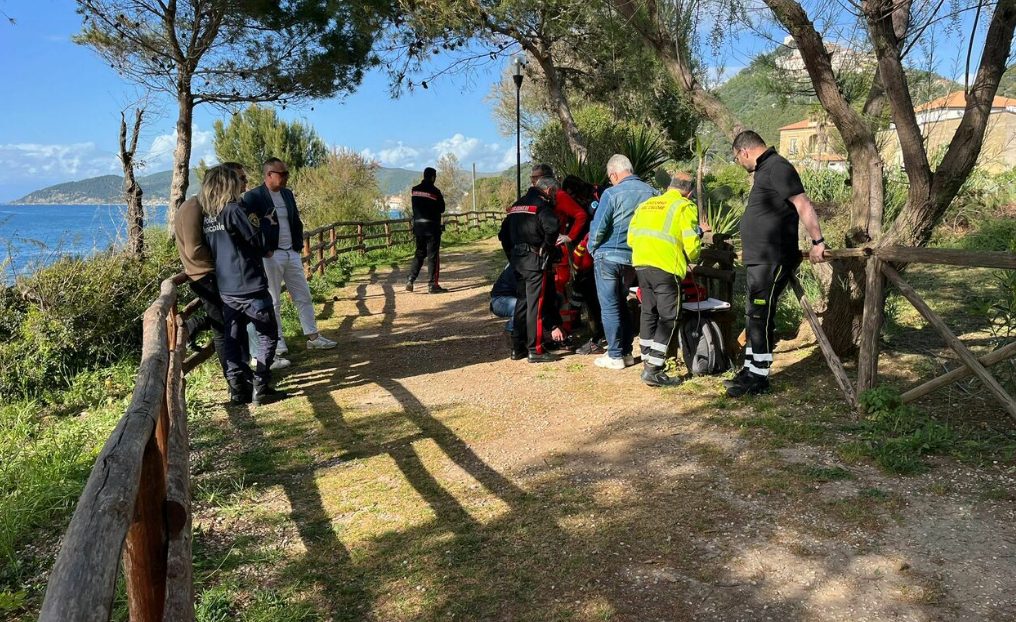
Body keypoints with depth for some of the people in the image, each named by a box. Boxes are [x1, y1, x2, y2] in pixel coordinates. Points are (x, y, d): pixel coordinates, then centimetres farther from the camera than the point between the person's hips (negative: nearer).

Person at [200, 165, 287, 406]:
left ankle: (238, 390, 12)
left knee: (233, 339, 11)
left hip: (225, 289, 6)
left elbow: (209, 250, 16)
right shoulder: (235, 210, -13)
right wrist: (255, 221, 9)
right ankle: (261, 387, 2)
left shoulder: (206, 217, 7)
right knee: (268, 335, 6)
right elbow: (260, 243, -9)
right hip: (250, 287, -6)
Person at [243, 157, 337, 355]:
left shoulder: (287, 194, 11)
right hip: (271, 256, -7)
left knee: (304, 296, 8)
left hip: (292, 253, 7)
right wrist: (264, 250, -14)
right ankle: (278, 341, 10)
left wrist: (298, 245, 9)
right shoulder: (253, 196, -10)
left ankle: (313, 337, 15)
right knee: (273, 301, 2)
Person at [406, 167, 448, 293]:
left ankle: (410, 280, 9)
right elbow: (442, 209, -5)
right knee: (433, 255, 0)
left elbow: (415, 206, 8)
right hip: (432, 226, -5)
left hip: (418, 225, 5)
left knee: (419, 253, 17)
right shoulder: (434, 191, -12)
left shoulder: (415, 190, 3)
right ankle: (432, 285, -1)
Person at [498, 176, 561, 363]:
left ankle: (517, 348, 18)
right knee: (535, 305, -3)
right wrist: (546, 247, -11)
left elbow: (503, 233, 21)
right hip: (535, 260, -8)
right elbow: (552, 227, -26)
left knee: (522, 303, 14)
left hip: (517, 260, 8)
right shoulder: (542, 204, -7)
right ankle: (535, 350, 0)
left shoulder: (518, 204, 18)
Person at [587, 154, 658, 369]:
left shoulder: (612, 193, -14)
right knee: (622, 304, 18)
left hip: (608, 257, -6)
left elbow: (598, 227, -14)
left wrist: (592, 249, 3)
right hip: (635, 258, 6)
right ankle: (626, 352, 20)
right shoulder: (650, 192, 1)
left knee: (609, 307, 3)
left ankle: (615, 356, 6)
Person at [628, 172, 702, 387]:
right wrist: (693, 258, 15)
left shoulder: (646, 204, 18)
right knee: (668, 318, 0)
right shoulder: (685, 207, 0)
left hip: (641, 264, 7)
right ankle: (654, 370, -4)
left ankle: (647, 363, 22)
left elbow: (631, 238, 15)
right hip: (665, 267, -6)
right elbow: (691, 243, -6)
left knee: (648, 313, 17)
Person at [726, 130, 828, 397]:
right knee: (754, 315, 14)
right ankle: (750, 370, 23)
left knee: (760, 316, -5)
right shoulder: (765, 169, 18)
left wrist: (817, 241, -25)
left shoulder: (776, 167, -13)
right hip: (760, 259, 10)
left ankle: (759, 378, 2)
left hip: (773, 260, -10)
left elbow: (803, 203, -21)